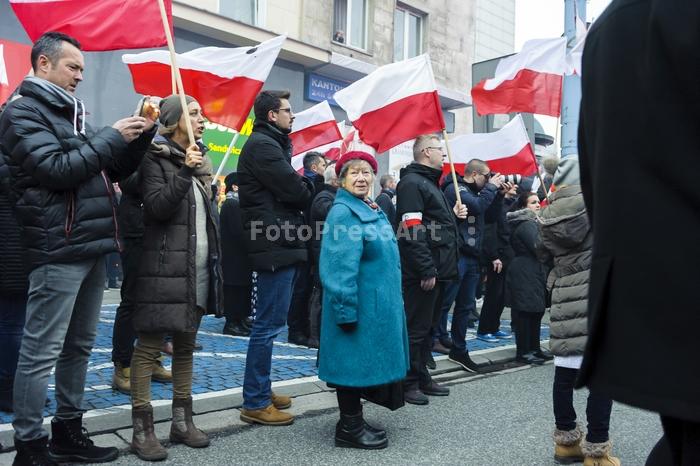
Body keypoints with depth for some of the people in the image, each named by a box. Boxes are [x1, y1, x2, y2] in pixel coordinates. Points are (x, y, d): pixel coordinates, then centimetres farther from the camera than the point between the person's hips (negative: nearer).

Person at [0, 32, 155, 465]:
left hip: (91, 249, 9)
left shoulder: (72, 113, 21)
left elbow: (114, 170, 22)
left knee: (79, 347, 14)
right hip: (59, 252, -8)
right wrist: (111, 137, -13)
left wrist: (141, 135, 7)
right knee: (42, 352, -1)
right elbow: (55, 170, -18)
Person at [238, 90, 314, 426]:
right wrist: (313, 187, 4)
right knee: (268, 326, -5)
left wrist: (306, 185, -1)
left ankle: (261, 392, 28)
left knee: (269, 324, 16)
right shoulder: (262, 145, -10)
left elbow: (291, 187, 18)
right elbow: (295, 190, -16)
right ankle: (255, 403, 5)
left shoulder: (271, 144, 22)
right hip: (276, 246, -11)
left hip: (282, 245, 11)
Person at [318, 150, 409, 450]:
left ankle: (354, 421, 28)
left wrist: (390, 301, 22)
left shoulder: (373, 210, 14)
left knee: (363, 363, 16)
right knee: (354, 363, 0)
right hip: (359, 305, -9)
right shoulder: (343, 212, -15)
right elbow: (340, 267, -21)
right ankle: (349, 429, 12)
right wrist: (346, 310, -24)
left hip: (377, 303, 9)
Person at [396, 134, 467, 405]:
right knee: (416, 329, -2)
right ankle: (408, 383, 10)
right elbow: (412, 231, -20)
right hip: (423, 273, -10)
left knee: (428, 327, 16)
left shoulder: (429, 183, 21)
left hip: (438, 269, 10)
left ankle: (422, 378, 27)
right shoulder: (412, 183, -12)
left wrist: (453, 215, 10)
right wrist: (427, 270, -23)